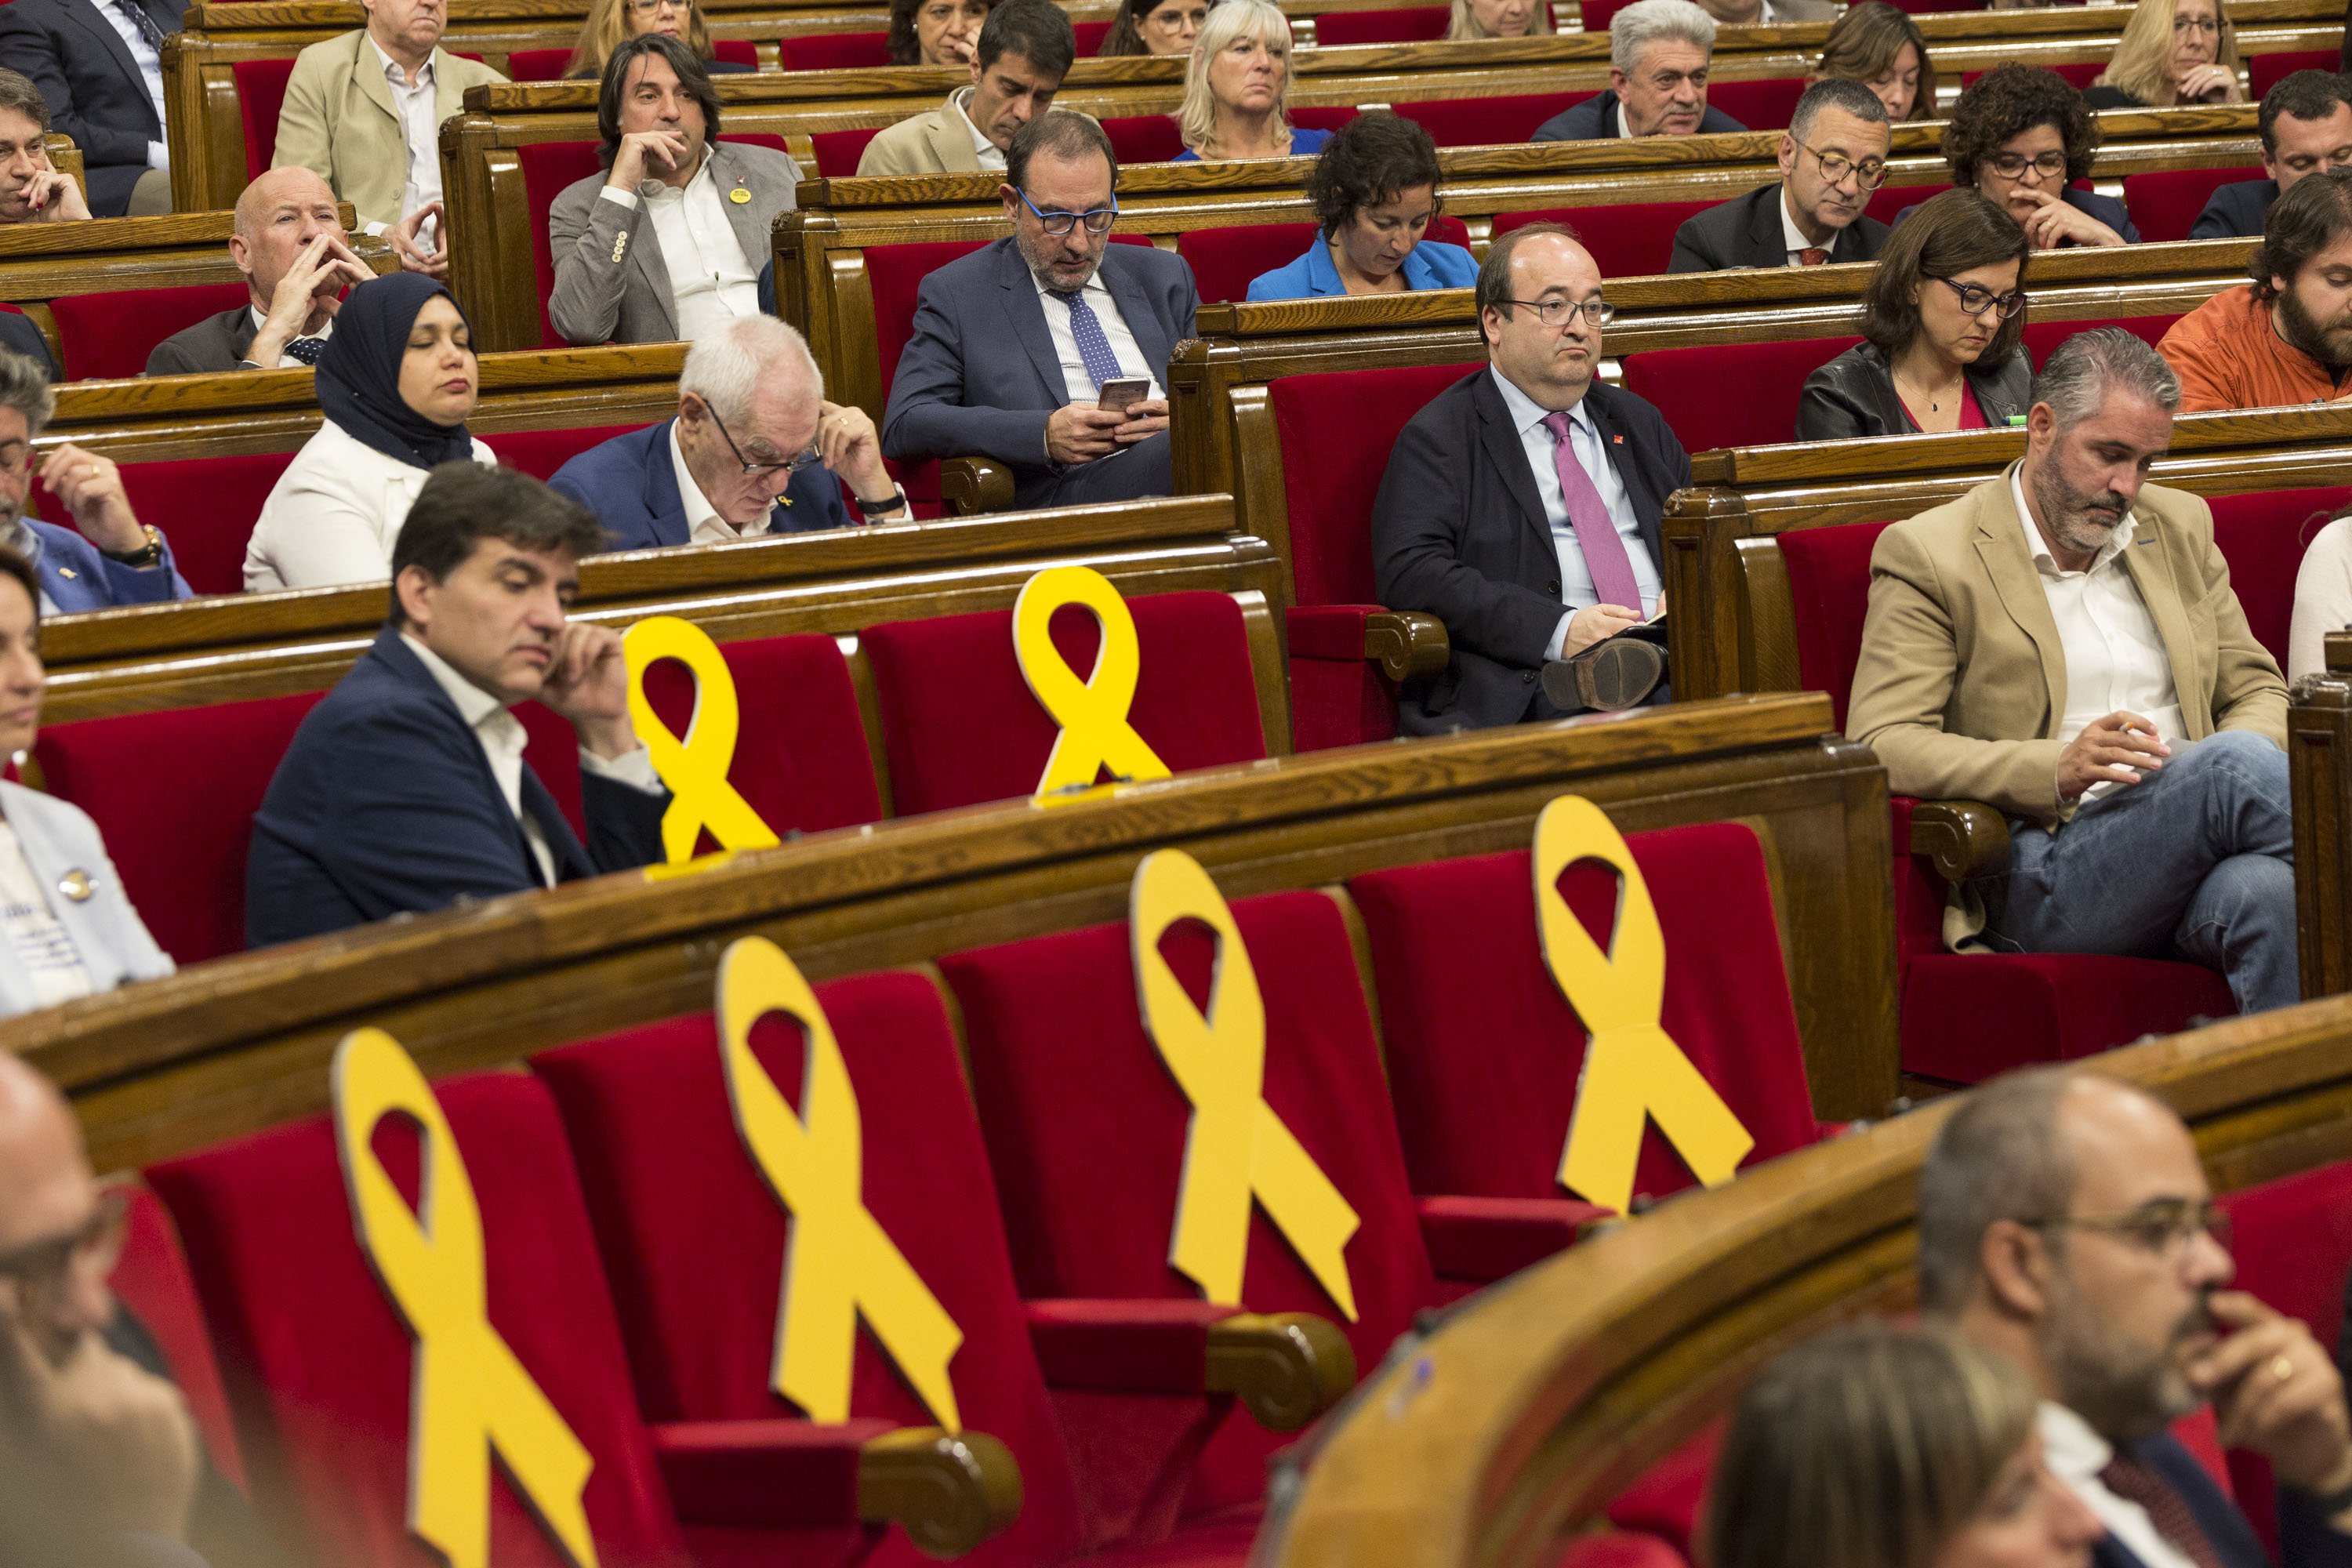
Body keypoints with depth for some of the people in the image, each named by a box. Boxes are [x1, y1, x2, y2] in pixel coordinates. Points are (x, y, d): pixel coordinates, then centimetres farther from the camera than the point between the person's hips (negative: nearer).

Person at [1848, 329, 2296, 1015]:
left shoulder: (2180, 528, 21)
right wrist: (2056, 771, -21)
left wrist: (2222, 774, -2)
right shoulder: (1928, 555, 3)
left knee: (2264, 888, -35)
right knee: (2234, 763, -31)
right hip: (2044, 873, -4)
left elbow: (2260, 694, 25)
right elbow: (1878, 746, -6)